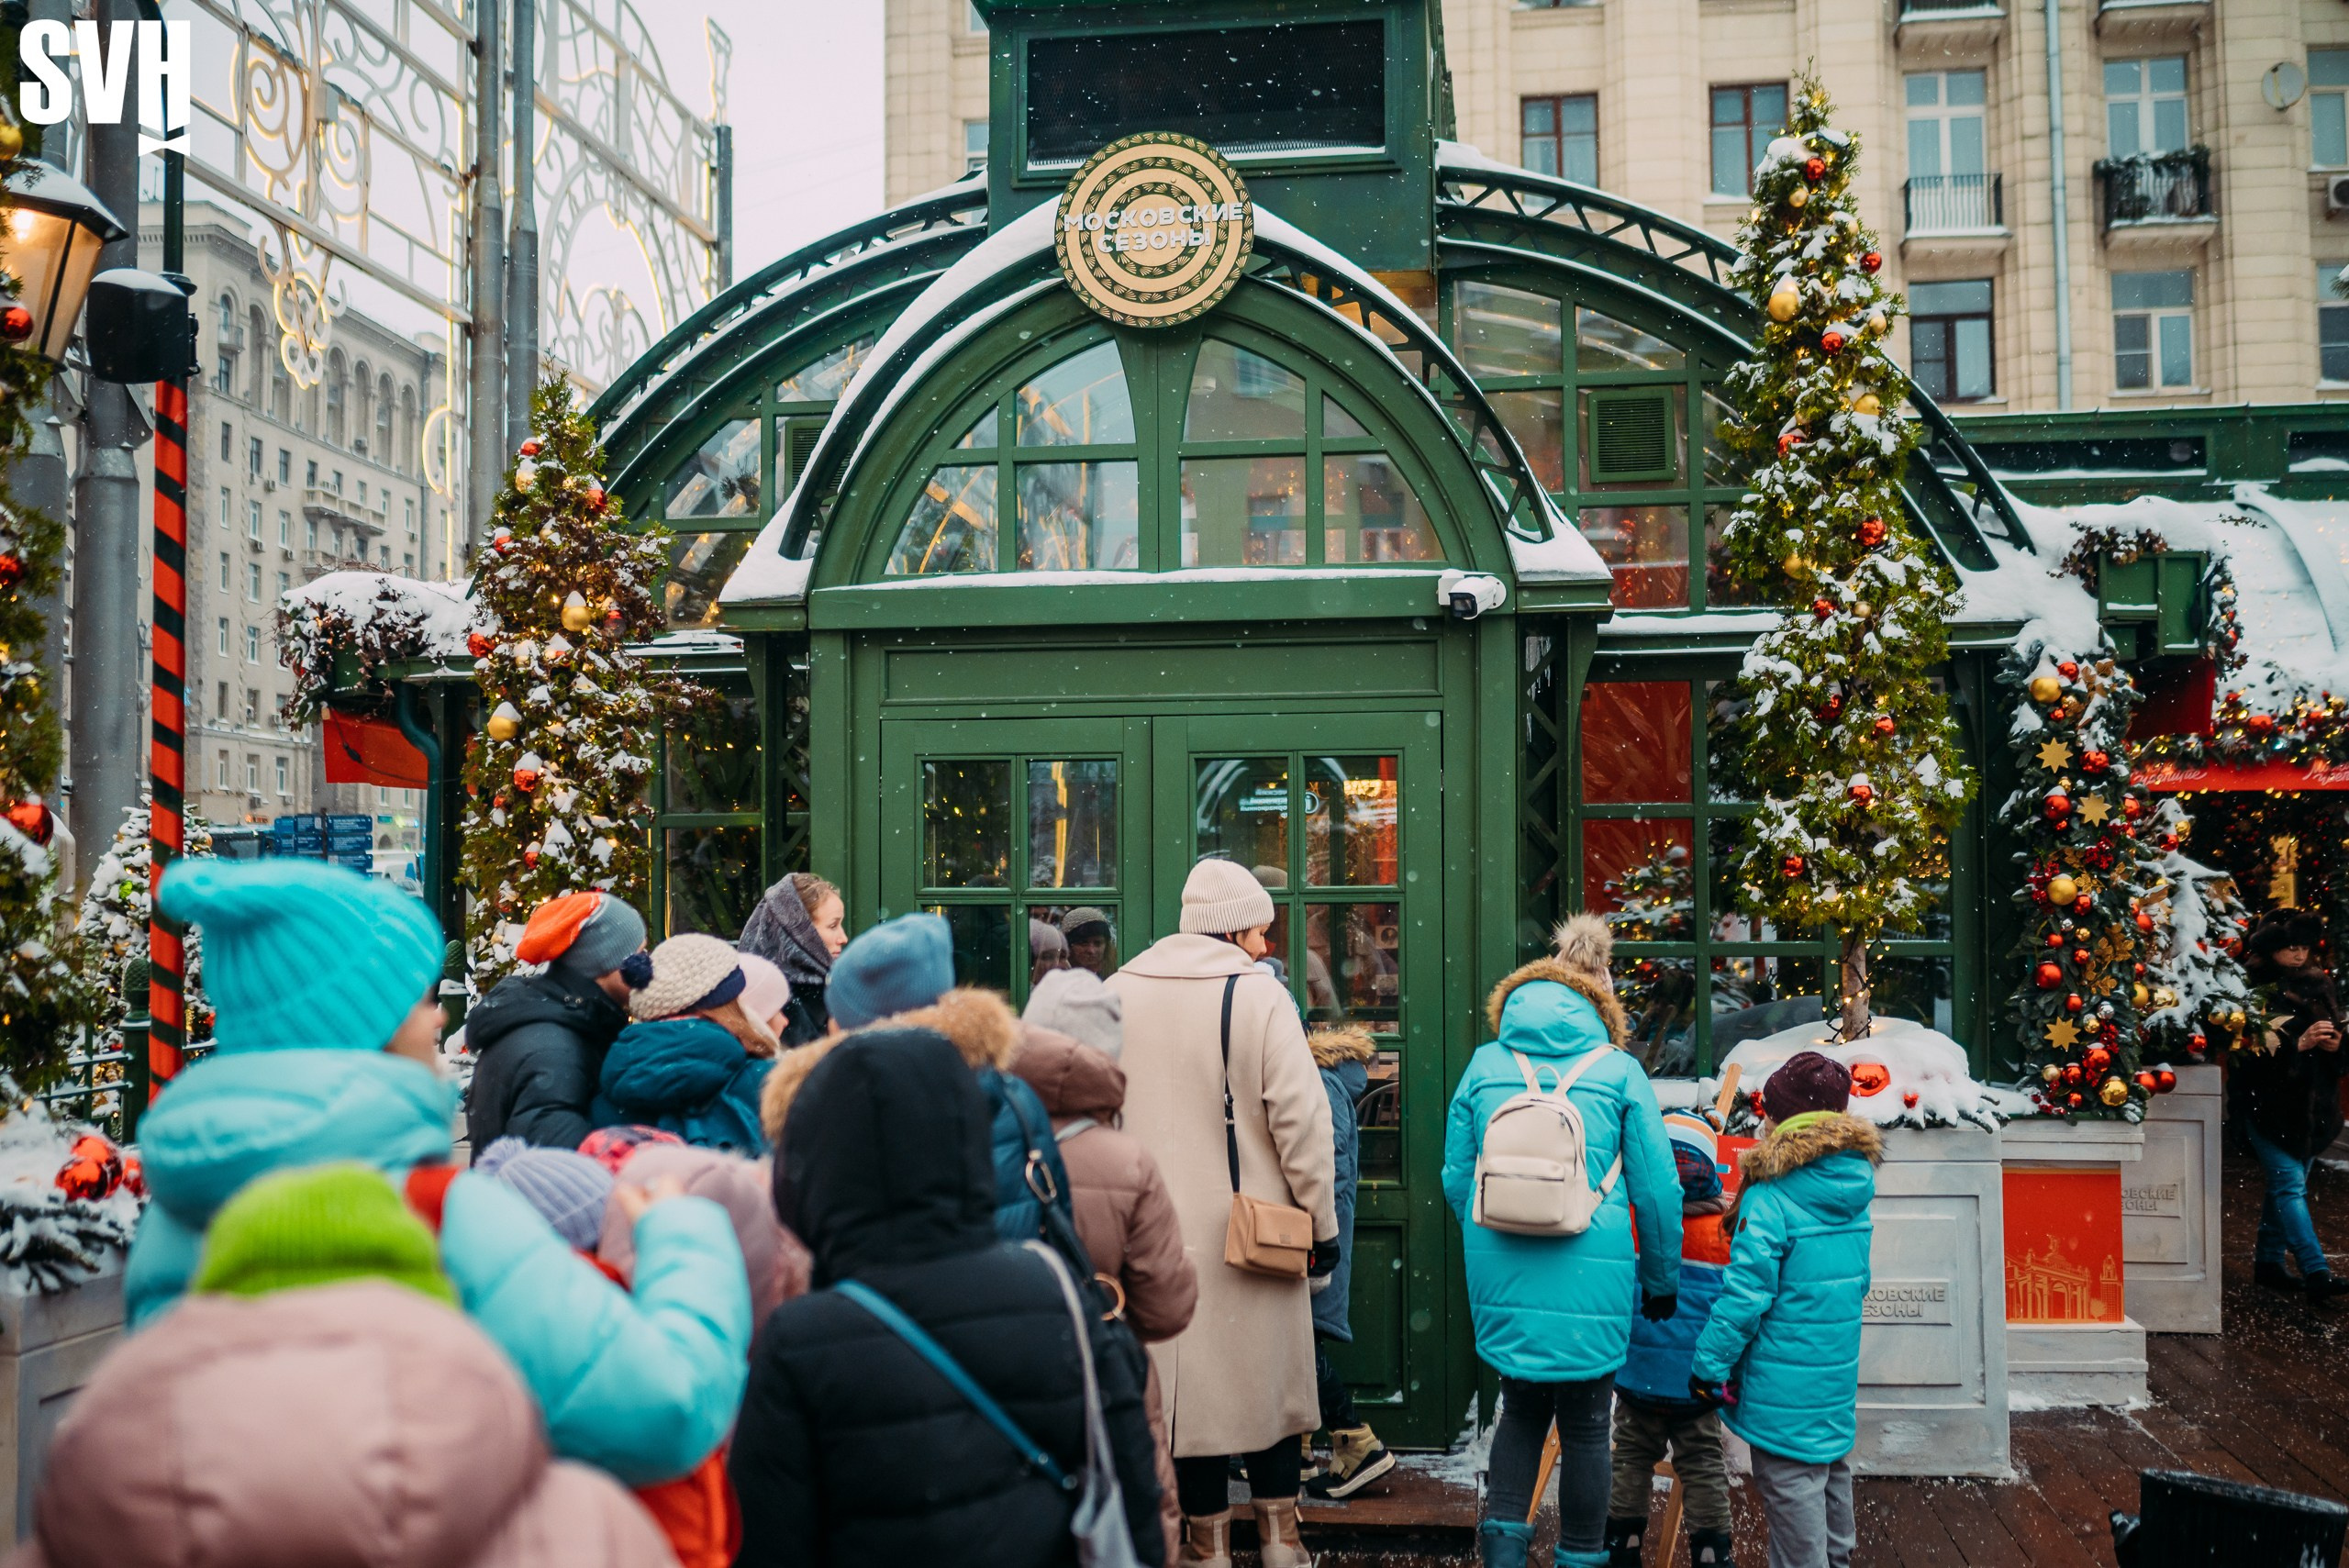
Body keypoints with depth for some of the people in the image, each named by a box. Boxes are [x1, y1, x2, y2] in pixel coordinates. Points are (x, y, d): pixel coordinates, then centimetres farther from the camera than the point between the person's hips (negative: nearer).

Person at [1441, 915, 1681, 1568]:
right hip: (1592, 1273, -2)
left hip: (1502, 1271, 2)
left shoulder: (1485, 1066, 4)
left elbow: (1456, 1179, 9)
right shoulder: (1618, 1071, -2)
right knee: (1584, 1423, 12)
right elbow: (1655, 1189, 1)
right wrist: (1661, 1281, 14)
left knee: (1522, 1406, 19)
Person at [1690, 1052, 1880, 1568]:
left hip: (1785, 1387, -8)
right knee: (1832, 1475, 21)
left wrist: (1709, 1365, -11)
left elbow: (1745, 1294, -20)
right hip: (1840, 1377, 8)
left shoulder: (1770, 1199, -20)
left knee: (1791, 1487, -1)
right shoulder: (1854, 1191, 5)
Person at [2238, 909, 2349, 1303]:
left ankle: (2269, 1261, 23)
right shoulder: (2252, 990, -9)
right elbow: (2248, 1050, -16)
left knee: (2285, 1184, 12)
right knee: (2290, 1184, -11)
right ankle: (2316, 1273, -15)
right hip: (2268, 1104, -6)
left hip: (2310, 1104, 6)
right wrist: (2300, 1043, -24)